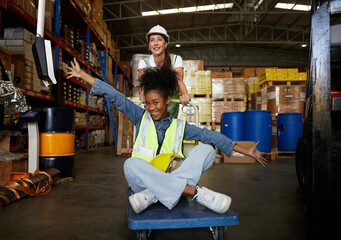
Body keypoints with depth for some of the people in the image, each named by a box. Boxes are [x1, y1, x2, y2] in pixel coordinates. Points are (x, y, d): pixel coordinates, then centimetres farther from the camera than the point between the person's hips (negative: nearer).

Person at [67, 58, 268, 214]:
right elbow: (115, 96, 6)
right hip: (143, 179, -1)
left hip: (172, 179, 1)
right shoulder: (141, 117, 10)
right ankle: (195, 192, -36)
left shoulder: (180, 126, 11)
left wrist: (247, 151, 6)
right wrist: (81, 75, 6)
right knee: (131, 164, -34)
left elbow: (210, 136, 7)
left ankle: (152, 195, -31)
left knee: (206, 150, -17)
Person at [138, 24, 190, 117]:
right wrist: (143, 94, -51)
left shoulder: (176, 59, -10)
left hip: (171, 106, 1)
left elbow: (179, 79, -27)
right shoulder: (144, 62, -10)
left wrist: (185, 94, -49)